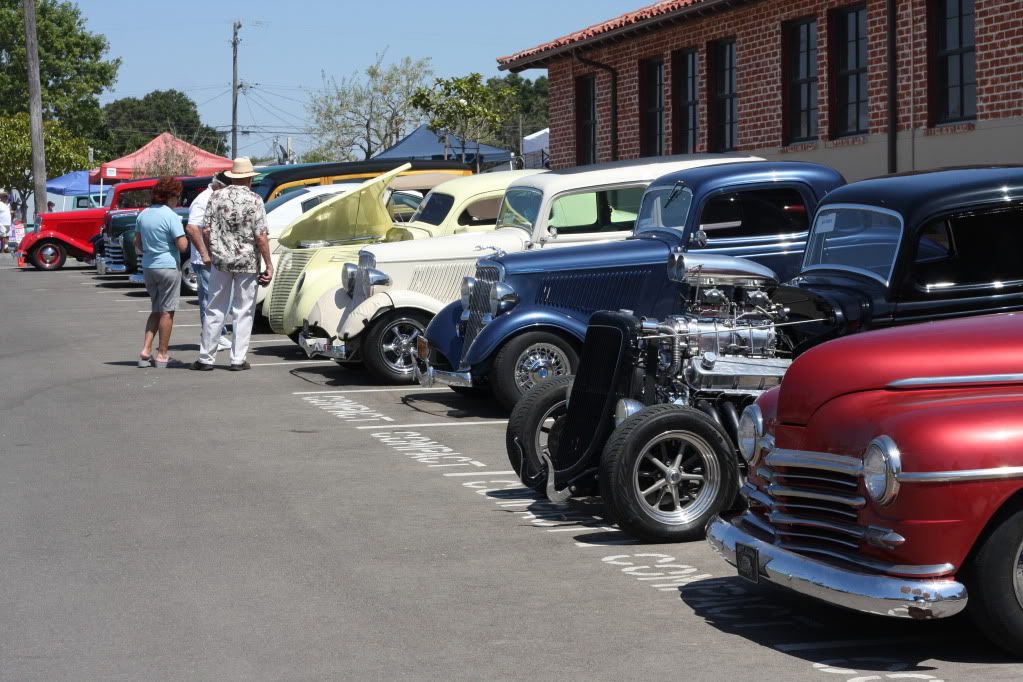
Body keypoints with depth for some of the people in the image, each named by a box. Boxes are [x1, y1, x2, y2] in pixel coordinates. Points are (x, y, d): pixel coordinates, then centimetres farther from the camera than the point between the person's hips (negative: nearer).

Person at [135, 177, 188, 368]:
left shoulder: (143, 215, 7)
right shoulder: (171, 216, -15)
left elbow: (138, 243, 14)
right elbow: (182, 246, -18)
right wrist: (185, 236, 1)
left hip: (148, 267, 7)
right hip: (168, 266, -7)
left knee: (156, 310, 17)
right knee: (167, 312, 3)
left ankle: (146, 350, 6)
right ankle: (162, 355, 6)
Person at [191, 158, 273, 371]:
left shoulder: (217, 198, 1)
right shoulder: (254, 200, -8)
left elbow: (206, 230, 0)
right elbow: (260, 236, -11)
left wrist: (211, 254, 14)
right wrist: (269, 265, -6)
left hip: (220, 260, 3)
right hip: (247, 262, -3)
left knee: (215, 311, 9)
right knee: (244, 312, 6)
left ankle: (206, 358, 11)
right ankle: (238, 359, 6)